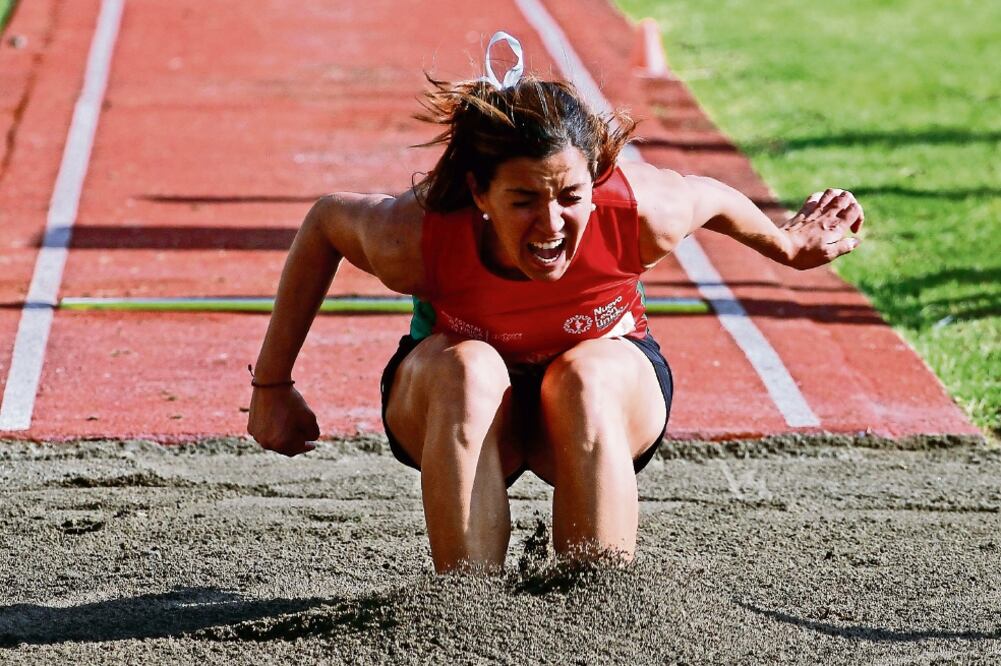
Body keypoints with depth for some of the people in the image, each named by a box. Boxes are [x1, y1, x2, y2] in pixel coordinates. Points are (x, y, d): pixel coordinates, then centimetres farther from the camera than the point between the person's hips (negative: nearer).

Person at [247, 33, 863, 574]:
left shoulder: (643, 214, -32)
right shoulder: (418, 239, -33)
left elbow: (710, 197, -9)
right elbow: (324, 220, -12)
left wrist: (789, 247, 11)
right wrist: (272, 386, -7)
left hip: (611, 398, 0)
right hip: (447, 403, 0)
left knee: (588, 379, -34)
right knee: (465, 370, -34)